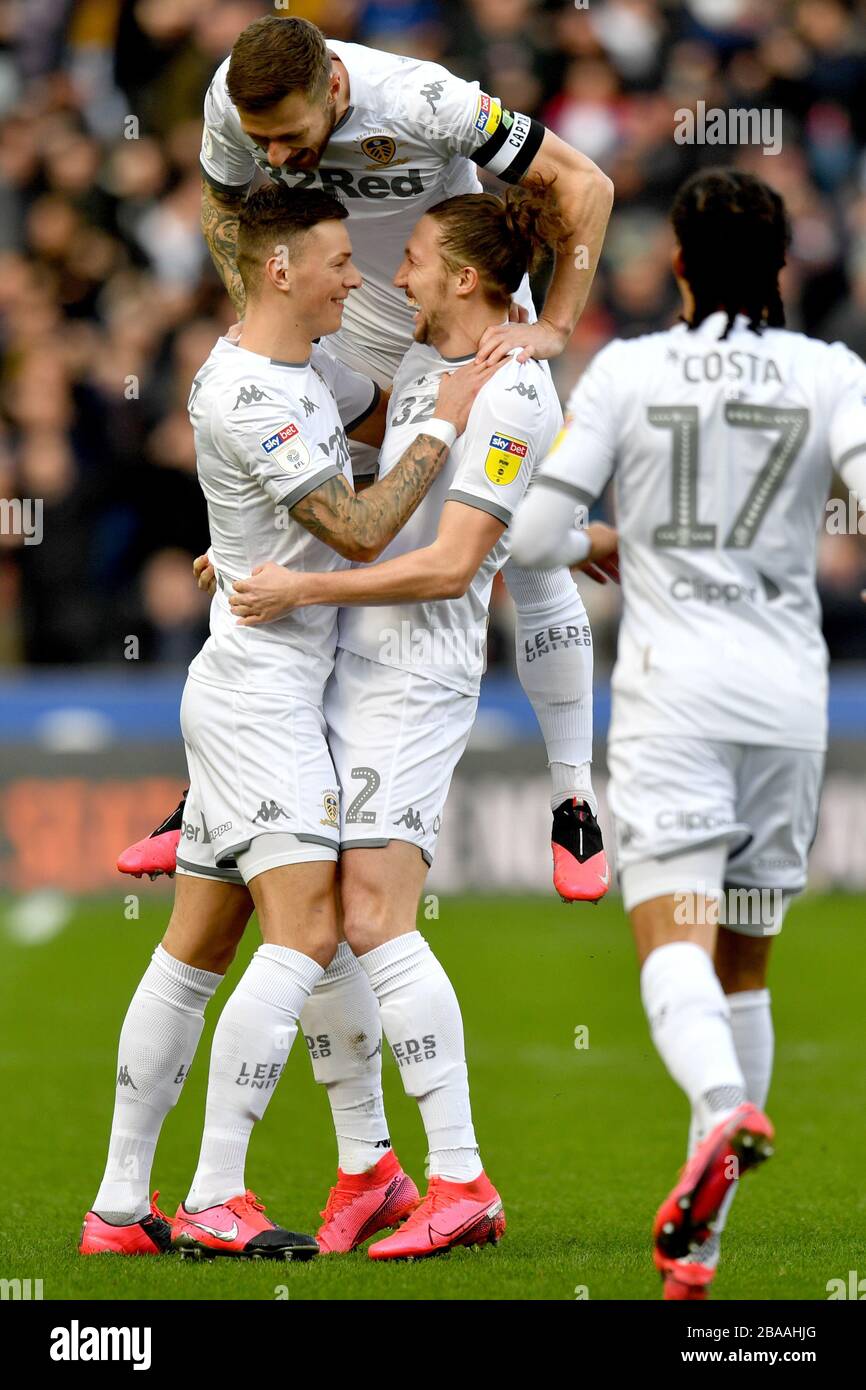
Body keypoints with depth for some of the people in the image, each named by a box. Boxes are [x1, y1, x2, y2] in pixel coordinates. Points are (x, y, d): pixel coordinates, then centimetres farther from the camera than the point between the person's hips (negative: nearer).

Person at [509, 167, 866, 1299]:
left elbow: (530, 535, -2)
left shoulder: (626, 372, 0)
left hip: (672, 691, -3)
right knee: (744, 962, 12)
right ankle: (700, 1238, 11)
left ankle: (724, 1112, -44)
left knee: (674, 941, -13)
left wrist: (599, 549, 19)